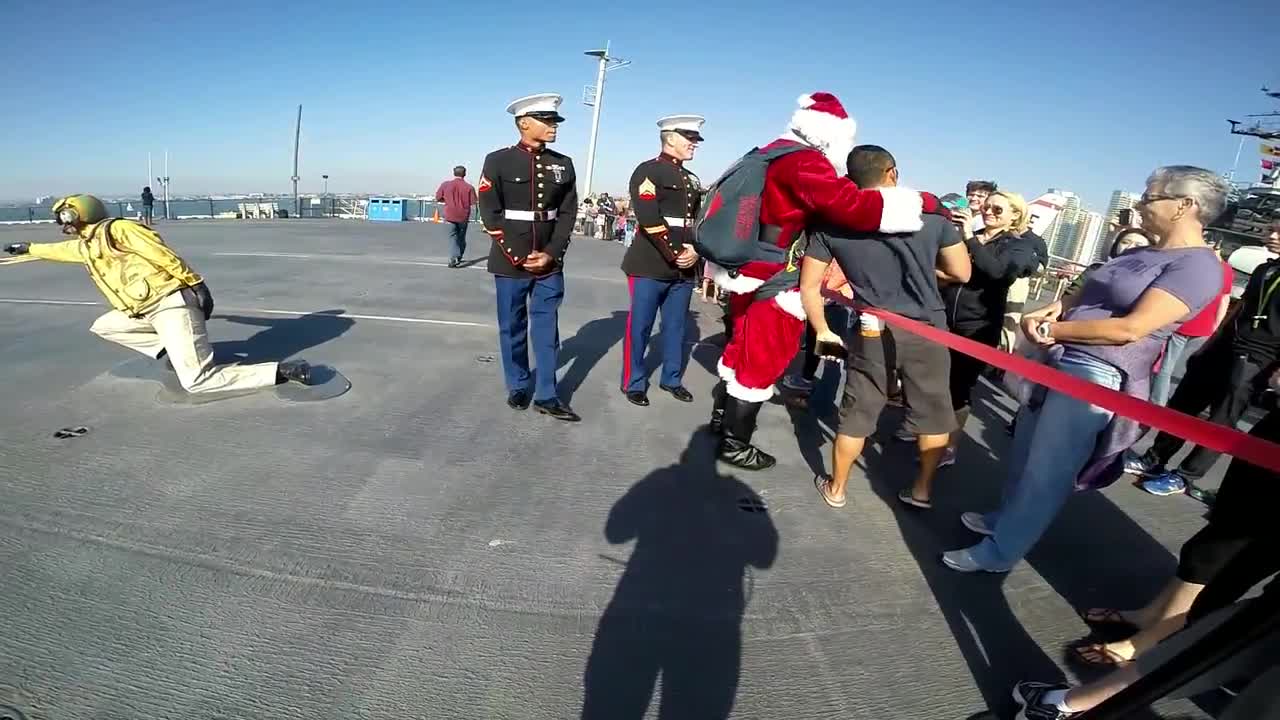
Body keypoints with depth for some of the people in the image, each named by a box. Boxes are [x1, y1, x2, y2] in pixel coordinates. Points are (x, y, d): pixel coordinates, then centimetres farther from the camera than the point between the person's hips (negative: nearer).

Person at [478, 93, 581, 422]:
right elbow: (490, 214, -6)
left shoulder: (564, 164, 7)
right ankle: (518, 387, 27)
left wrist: (551, 253, -7)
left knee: (547, 329, 4)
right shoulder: (498, 160, -2)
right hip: (511, 262, -2)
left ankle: (547, 395, 12)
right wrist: (517, 256, -12)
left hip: (550, 263, 2)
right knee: (513, 328, 9)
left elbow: (568, 213, 5)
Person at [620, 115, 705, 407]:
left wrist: (695, 251, -4)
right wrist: (674, 255, -16)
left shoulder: (692, 180, 18)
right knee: (640, 327, 1)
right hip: (651, 265, -6)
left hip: (685, 267, 7)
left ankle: (672, 379, 26)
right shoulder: (648, 171, -5)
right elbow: (649, 219, -16)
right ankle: (634, 384, 14)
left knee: (676, 327, 13)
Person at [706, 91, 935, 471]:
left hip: (750, 272, 10)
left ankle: (722, 416, 38)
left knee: (745, 347, 22)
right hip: (773, 282, -10)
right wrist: (920, 201, -21)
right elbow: (852, 205, -29)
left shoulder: (776, 153, 14)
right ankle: (735, 443, 13)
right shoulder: (804, 162, -19)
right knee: (762, 361, 1)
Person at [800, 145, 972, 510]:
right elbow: (961, 273, 5)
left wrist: (822, 330, 9)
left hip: (872, 331, 0)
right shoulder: (931, 212, -1)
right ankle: (922, 490, 30)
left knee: (857, 414, 12)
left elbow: (809, 286, -2)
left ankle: (835, 489, 26)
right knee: (932, 412, 18)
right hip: (926, 329, 0)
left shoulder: (832, 222, -2)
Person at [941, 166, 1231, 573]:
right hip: (1062, 363, 9)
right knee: (1025, 452, 19)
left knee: (1045, 472, 0)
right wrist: (1050, 312, -4)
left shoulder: (1197, 266, -12)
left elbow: (1130, 328, -20)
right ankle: (1006, 517, 38)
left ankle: (998, 554, 12)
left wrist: (1053, 330, -14)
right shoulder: (1139, 254, 15)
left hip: (1096, 377, -9)